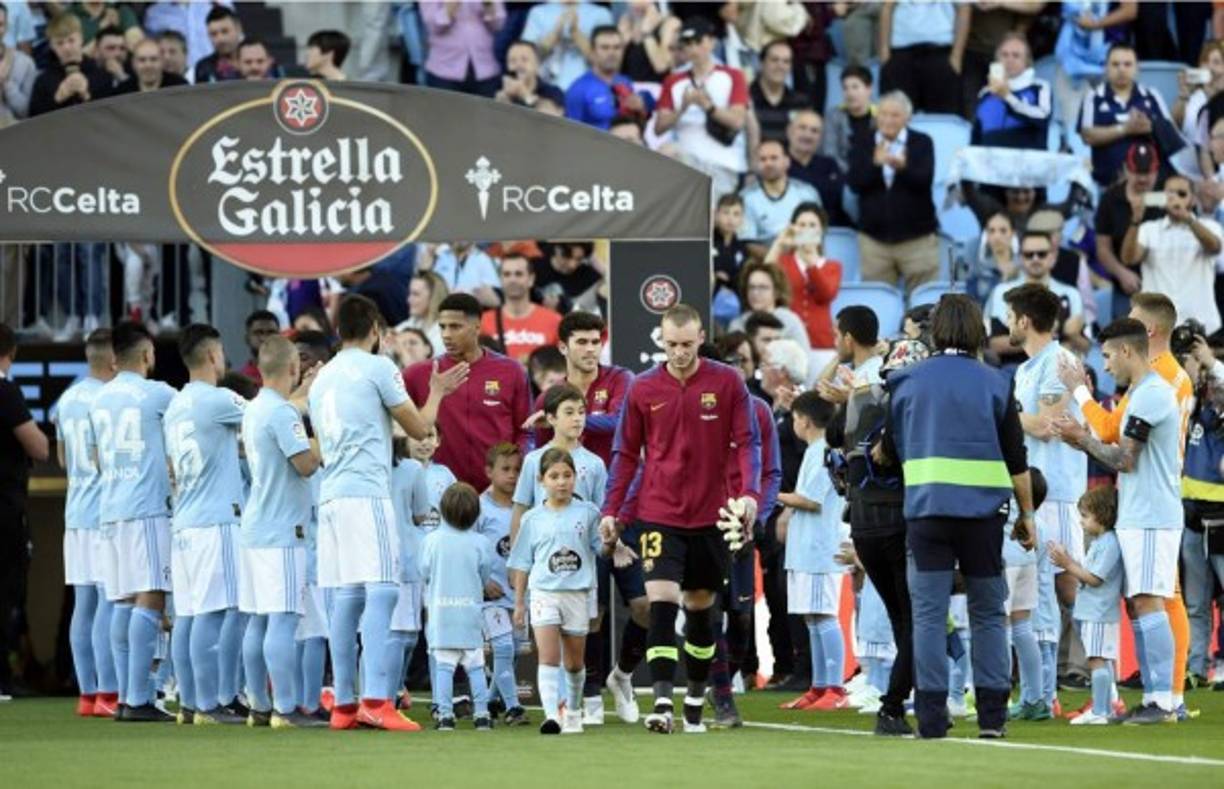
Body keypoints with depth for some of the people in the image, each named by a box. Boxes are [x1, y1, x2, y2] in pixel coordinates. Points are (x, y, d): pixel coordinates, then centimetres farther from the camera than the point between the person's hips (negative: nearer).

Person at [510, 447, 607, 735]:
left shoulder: (587, 512, 3)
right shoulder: (534, 519, 4)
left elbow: (601, 548, 6)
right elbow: (522, 563, 9)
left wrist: (610, 541, -18)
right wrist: (519, 603, 8)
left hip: (578, 594, 1)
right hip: (544, 593, -1)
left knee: (574, 661, 12)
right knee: (548, 655, -15)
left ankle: (573, 709, 34)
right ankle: (551, 714, -24)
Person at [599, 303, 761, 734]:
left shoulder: (727, 383, -3)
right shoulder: (643, 389, 0)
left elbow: (747, 443, -2)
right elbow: (626, 453, 7)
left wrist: (748, 493, -17)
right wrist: (611, 510, 2)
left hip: (710, 516, 1)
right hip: (659, 515, -1)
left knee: (700, 608, 12)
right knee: (662, 601, -15)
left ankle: (695, 701, 25)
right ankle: (662, 703, -20)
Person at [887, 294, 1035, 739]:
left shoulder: (906, 382, 5)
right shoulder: (994, 385, 2)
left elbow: (894, 447, 12)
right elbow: (1016, 459, 3)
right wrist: (1027, 514, 10)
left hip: (925, 507, 0)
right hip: (982, 509, 0)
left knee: (928, 614, 0)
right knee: (988, 613, 9)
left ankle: (931, 716, -5)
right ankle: (992, 715, 6)